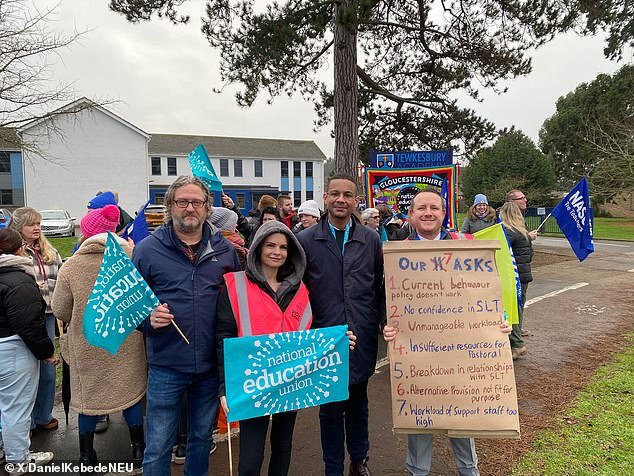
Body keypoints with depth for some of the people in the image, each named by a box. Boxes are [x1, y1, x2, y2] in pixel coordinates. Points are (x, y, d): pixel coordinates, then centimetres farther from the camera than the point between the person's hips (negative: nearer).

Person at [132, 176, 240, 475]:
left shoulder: (224, 249, 3)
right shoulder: (147, 249, -4)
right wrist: (148, 318, -19)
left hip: (212, 364, 3)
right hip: (166, 364, -2)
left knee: (202, 437, 22)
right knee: (158, 449, 10)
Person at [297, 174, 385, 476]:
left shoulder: (371, 239, 3)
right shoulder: (306, 240, -3)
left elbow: (380, 287, 9)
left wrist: (378, 322, 5)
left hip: (362, 337, 2)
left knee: (358, 402, 19)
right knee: (330, 407, 11)